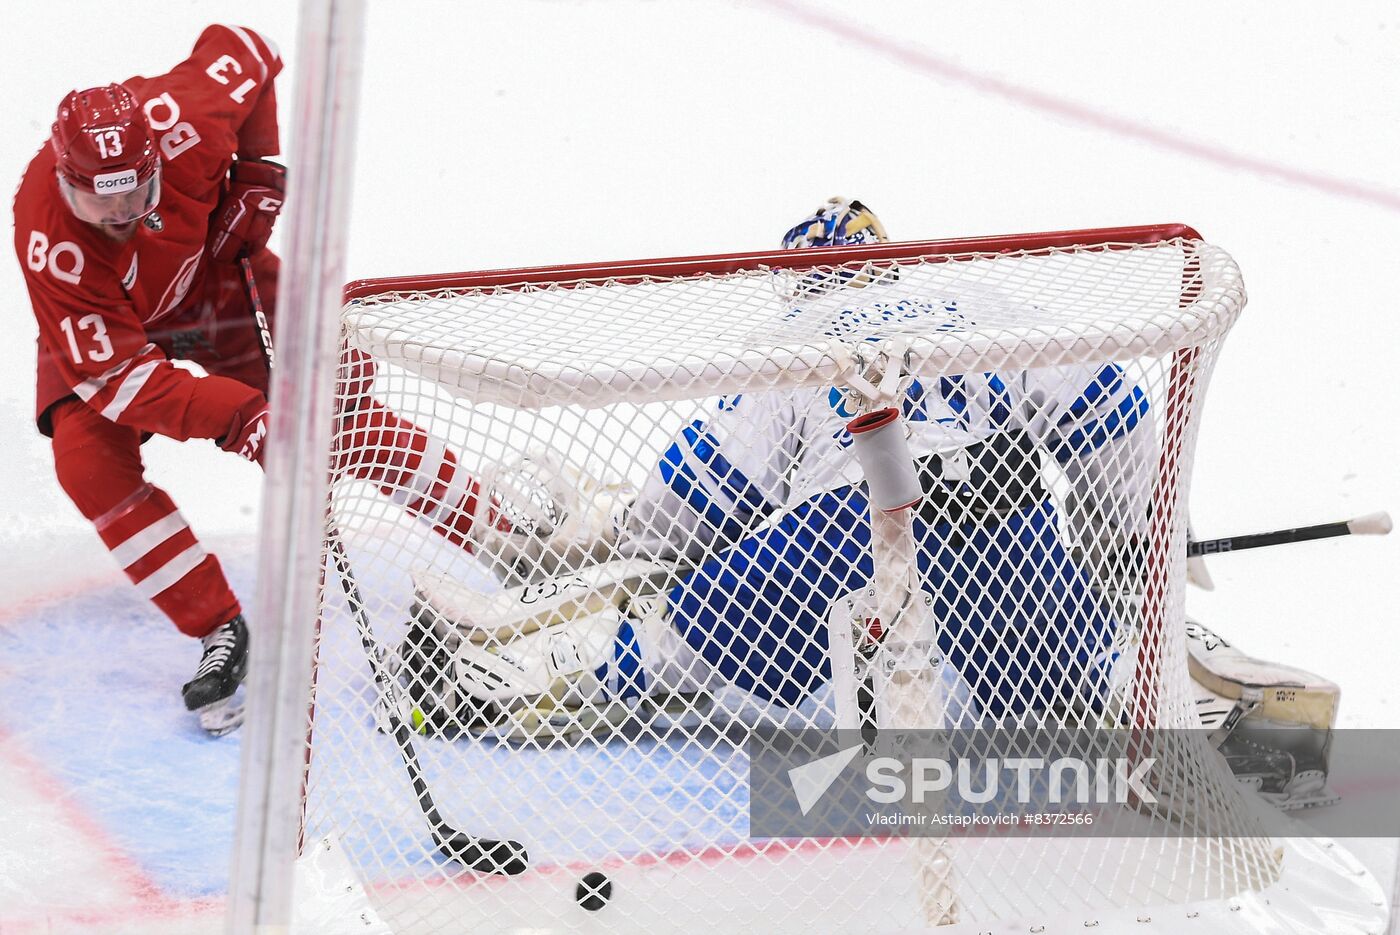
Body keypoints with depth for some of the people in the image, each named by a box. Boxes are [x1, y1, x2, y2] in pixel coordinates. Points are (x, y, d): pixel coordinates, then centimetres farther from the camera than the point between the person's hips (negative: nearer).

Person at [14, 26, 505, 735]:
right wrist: (232, 416, -46)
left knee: (337, 409, -7)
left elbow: (243, 48, -12)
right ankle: (218, 630, -12)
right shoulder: (48, 233, -38)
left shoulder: (180, 117, -35)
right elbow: (113, 372, -37)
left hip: (219, 272, 1)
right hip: (103, 327, -1)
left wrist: (259, 164, -16)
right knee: (89, 460, -23)